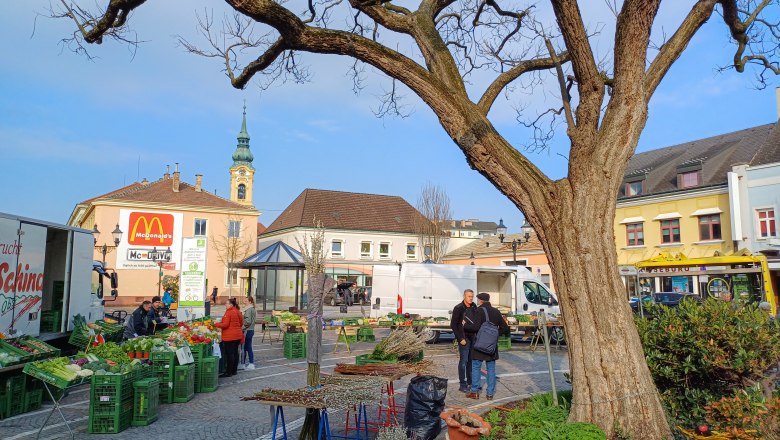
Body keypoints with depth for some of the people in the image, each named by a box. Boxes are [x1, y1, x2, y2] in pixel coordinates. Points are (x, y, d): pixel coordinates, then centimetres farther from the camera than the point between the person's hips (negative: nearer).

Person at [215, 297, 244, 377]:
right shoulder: (238, 312, 10)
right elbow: (241, 323, 17)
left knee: (229, 354, -4)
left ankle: (229, 372, -1)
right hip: (237, 335, 8)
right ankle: (234, 370, 20)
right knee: (235, 352, 13)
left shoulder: (228, 312, -15)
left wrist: (216, 324, -3)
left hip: (230, 336, -8)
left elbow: (225, 324, -17)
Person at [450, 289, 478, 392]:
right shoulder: (458, 308, -10)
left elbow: (477, 321, 14)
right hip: (464, 338, -6)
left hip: (473, 337, 6)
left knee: (472, 361, 11)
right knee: (463, 361, -3)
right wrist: (460, 339, -12)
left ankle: (470, 382, 22)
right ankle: (463, 385, 5)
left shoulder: (474, 307, 6)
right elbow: (453, 325, -9)